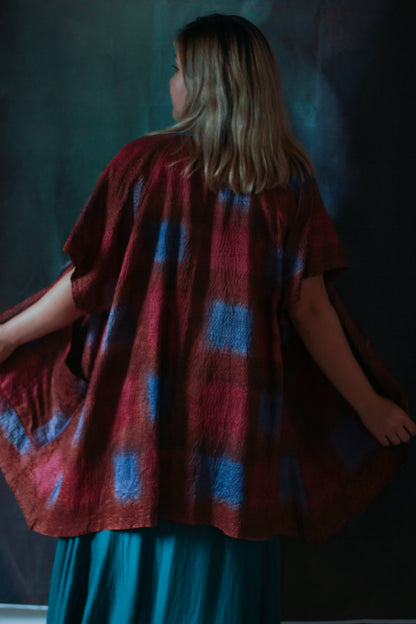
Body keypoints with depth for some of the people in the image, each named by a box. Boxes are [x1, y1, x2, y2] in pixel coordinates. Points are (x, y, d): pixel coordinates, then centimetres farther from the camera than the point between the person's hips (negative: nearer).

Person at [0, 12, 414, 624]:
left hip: (137, 416, -1)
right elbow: (310, 309, -2)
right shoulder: (289, 183, -1)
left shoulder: (142, 163, -7)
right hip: (236, 436, 2)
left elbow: (87, 283, -5)